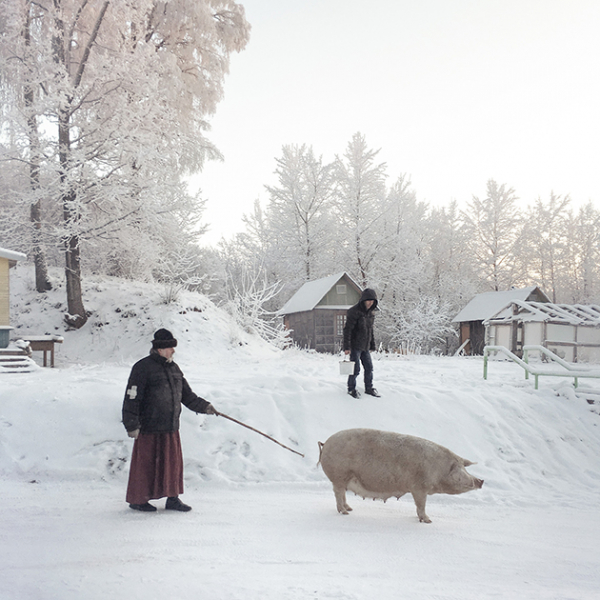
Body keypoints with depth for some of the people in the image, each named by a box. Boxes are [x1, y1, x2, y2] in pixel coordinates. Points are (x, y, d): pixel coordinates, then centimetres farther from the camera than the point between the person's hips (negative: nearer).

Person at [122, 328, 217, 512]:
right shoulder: (143, 367, -11)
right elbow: (132, 398, -13)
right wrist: (131, 425, -15)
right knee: (145, 464, 3)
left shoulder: (174, 368, 13)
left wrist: (204, 406, 13)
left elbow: (186, 395, 20)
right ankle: (137, 500, 19)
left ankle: (173, 499, 23)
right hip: (149, 428, -7)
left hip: (171, 427, 7)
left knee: (173, 462, 11)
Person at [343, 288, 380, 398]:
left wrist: (372, 345, 18)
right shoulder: (354, 312, -16)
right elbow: (347, 330, -17)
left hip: (365, 346, 7)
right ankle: (351, 389, 15)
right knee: (355, 368, -2)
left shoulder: (371, 312, 9)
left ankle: (369, 388, 26)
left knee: (369, 367, 12)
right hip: (355, 346, -7)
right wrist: (347, 347, -20)